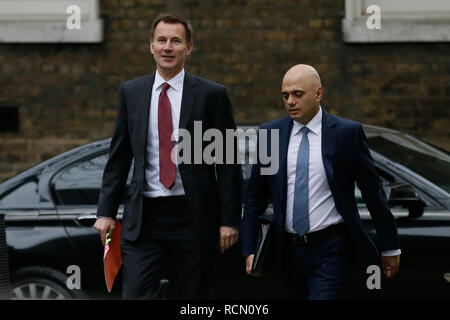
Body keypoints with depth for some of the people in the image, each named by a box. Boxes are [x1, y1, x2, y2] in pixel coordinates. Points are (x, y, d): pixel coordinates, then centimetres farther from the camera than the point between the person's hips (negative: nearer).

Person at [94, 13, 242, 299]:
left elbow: (229, 163, -1)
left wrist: (229, 220, -6)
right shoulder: (131, 92, 8)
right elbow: (119, 157, 12)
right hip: (143, 217, 2)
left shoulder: (212, 95, -1)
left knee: (197, 297, 7)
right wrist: (106, 211, 5)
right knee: (135, 295, -6)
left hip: (193, 218, -2)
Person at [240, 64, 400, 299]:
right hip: (290, 249, 4)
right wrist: (249, 249, 2)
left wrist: (390, 247, 4)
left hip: (330, 249, -4)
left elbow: (373, 191, 0)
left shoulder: (347, 132, -4)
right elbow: (255, 195, 9)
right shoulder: (270, 133, 4)